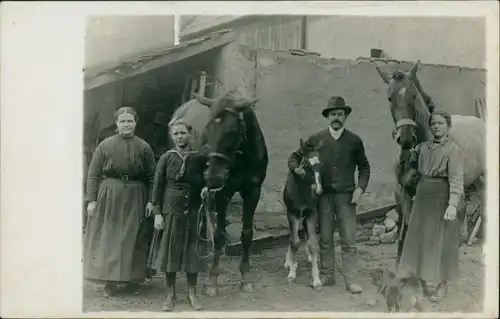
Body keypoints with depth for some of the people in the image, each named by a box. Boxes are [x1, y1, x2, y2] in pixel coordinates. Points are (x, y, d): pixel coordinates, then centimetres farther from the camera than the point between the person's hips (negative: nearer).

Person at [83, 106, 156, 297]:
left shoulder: (144, 147, 3)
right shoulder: (105, 145, 0)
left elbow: (152, 177, 4)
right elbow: (93, 174, 0)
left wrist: (150, 201, -4)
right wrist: (91, 200, -7)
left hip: (135, 199, 1)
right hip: (109, 197, -1)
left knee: (134, 240, 7)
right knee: (108, 240, 2)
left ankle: (133, 280, 20)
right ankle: (110, 282, 11)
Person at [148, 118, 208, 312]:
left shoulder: (199, 158, 1)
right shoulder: (166, 158, -1)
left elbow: (206, 184, 7)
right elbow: (157, 186, -2)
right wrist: (157, 213, -7)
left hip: (194, 212, 1)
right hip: (170, 210, -1)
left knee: (192, 252, 8)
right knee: (170, 251, 5)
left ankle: (192, 294, 22)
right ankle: (170, 294, 19)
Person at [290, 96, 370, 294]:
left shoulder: (354, 141, 3)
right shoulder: (316, 139, 4)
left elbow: (364, 166, 10)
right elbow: (295, 157, 10)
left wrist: (360, 187, -4)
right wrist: (296, 168, -12)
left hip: (346, 196, -1)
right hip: (324, 195, 1)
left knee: (349, 240, -1)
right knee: (324, 239, 10)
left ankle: (350, 280, 5)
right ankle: (327, 275, 22)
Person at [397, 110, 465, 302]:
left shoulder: (452, 150, -10)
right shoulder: (422, 148, 8)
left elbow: (456, 180, -17)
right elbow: (410, 164, 23)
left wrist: (452, 204, -27)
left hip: (441, 199, -6)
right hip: (422, 198, 6)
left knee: (441, 241, 3)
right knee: (421, 238, 11)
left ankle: (442, 283, 16)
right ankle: (429, 278, 26)